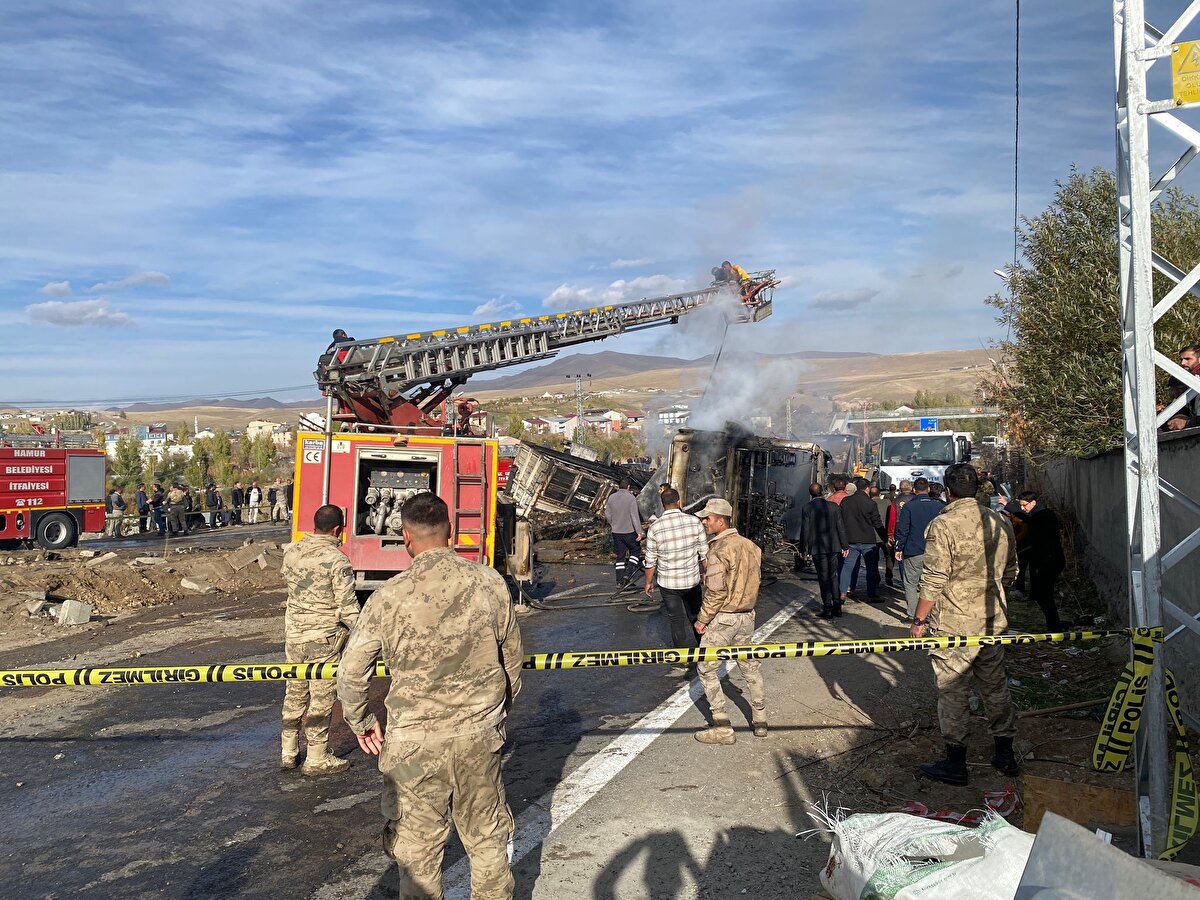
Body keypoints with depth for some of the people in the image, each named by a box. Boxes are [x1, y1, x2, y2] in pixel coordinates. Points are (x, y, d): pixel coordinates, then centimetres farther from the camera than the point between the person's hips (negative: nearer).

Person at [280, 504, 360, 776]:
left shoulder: (291, 551, 0)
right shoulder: (337, 560, -19)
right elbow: (347, 606, -19)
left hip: (293, 634, 6)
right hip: (324, 639, -6)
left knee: (294, 693, 19)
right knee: (321, 699, 5)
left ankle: (288, 753, 29)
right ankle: (316, 759, 15)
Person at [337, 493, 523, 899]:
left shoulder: (390, 596, -14)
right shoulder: (490, 582, -7)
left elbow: (351, 671, -8)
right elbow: (512, 658, 4)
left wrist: (360, 722, 9)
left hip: (414, 740, -2)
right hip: (480, 733, 2)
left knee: (417, 844, 14)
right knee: (486, 836, 19)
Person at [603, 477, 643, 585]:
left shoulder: (611, 497, 2)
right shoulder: (631, 498, -13)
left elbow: (607, 514, 9)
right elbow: (635, 516, -16)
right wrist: (639, 532, -14)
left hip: (616, 532, 5)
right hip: (629, 531, -4)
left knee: (620, 555, 12)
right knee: (635, 551, 14)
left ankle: (620, 580, 11)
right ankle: (628, 573, -2)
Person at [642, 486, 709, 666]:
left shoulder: (655, 528, -13)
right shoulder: (694, 522, -10)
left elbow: (651, 562, -6)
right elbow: (704, 554, -4)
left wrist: (648, 582, 8)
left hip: (668, 583, -1)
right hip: (692, 581, 2)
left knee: (677, 620, 10)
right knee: (694, 616, 21)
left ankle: (683, 662, 16)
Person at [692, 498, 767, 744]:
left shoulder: (719, 550, -19)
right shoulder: (749, 545, 4)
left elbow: (715, 591, -22)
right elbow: (753, 580, 9)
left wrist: (702, 619, -12)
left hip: (723, 617, -8)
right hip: (747, 615, 8)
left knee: (706, 669, 4)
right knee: (750, 666, 19)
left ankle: (723, 728, 3)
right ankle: (760, 720, 27)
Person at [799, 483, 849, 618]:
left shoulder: (807, 508, -8)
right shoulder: (834, 506, -1)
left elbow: (805, 529, -7)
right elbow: (841, 527, 3)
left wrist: (805, 547, 2)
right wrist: (845, 546, 10)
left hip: (817, 548, -3)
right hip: (834, 546, 3)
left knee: (823, 578, 2)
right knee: (833, 576, 15)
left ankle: (828, 609, 2)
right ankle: (837, 606, 16)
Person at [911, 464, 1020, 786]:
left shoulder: (943, 525, -16)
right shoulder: (1000, 522, 4)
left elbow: (933, 580, -17)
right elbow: (1009, 572, 14)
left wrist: (919, 620, -8)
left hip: (954, 623, -6)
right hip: (993, 621, 6)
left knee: (953, 690, 3)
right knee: (996, 686, 17)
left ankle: (955, 763, 10)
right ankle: (1005, 755, 28)